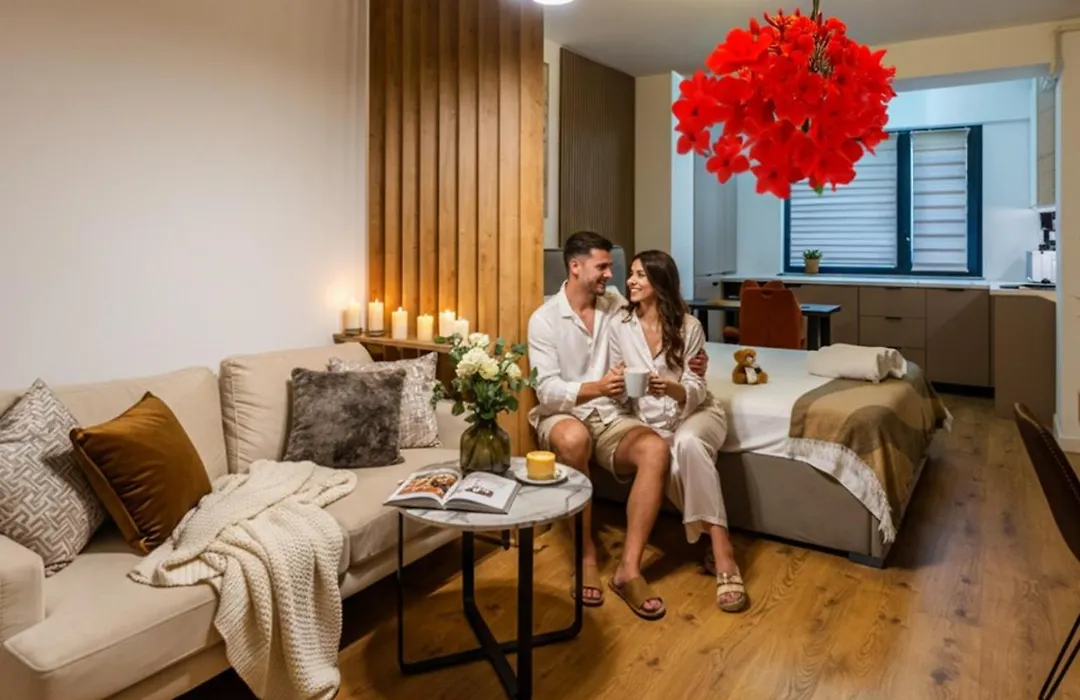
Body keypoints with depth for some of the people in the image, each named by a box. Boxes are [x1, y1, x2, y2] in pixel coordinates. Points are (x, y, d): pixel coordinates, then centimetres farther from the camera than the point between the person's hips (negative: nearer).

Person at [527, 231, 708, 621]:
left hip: (612, 415, 4)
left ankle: (629, 568, -26)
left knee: (656, 451, -29)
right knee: (574, 438, -40)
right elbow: (547, 390, -16)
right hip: (563, 415, -3)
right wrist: (595, 387, -34)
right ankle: (586, 556, -21)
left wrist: (688, 363, 2)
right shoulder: (544, 319, -6)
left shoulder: (615, 304, 7)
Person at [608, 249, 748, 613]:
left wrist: (672, 388, -31)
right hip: (651, 421, 2)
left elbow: (697, 390, -10)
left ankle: (723, 554, -34)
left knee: (688, 443, -38)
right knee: (670, 468, -31)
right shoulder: (620, 326, -3)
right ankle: (718, 543, -9)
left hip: (696, 412, -2)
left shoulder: (688, 325, -10)